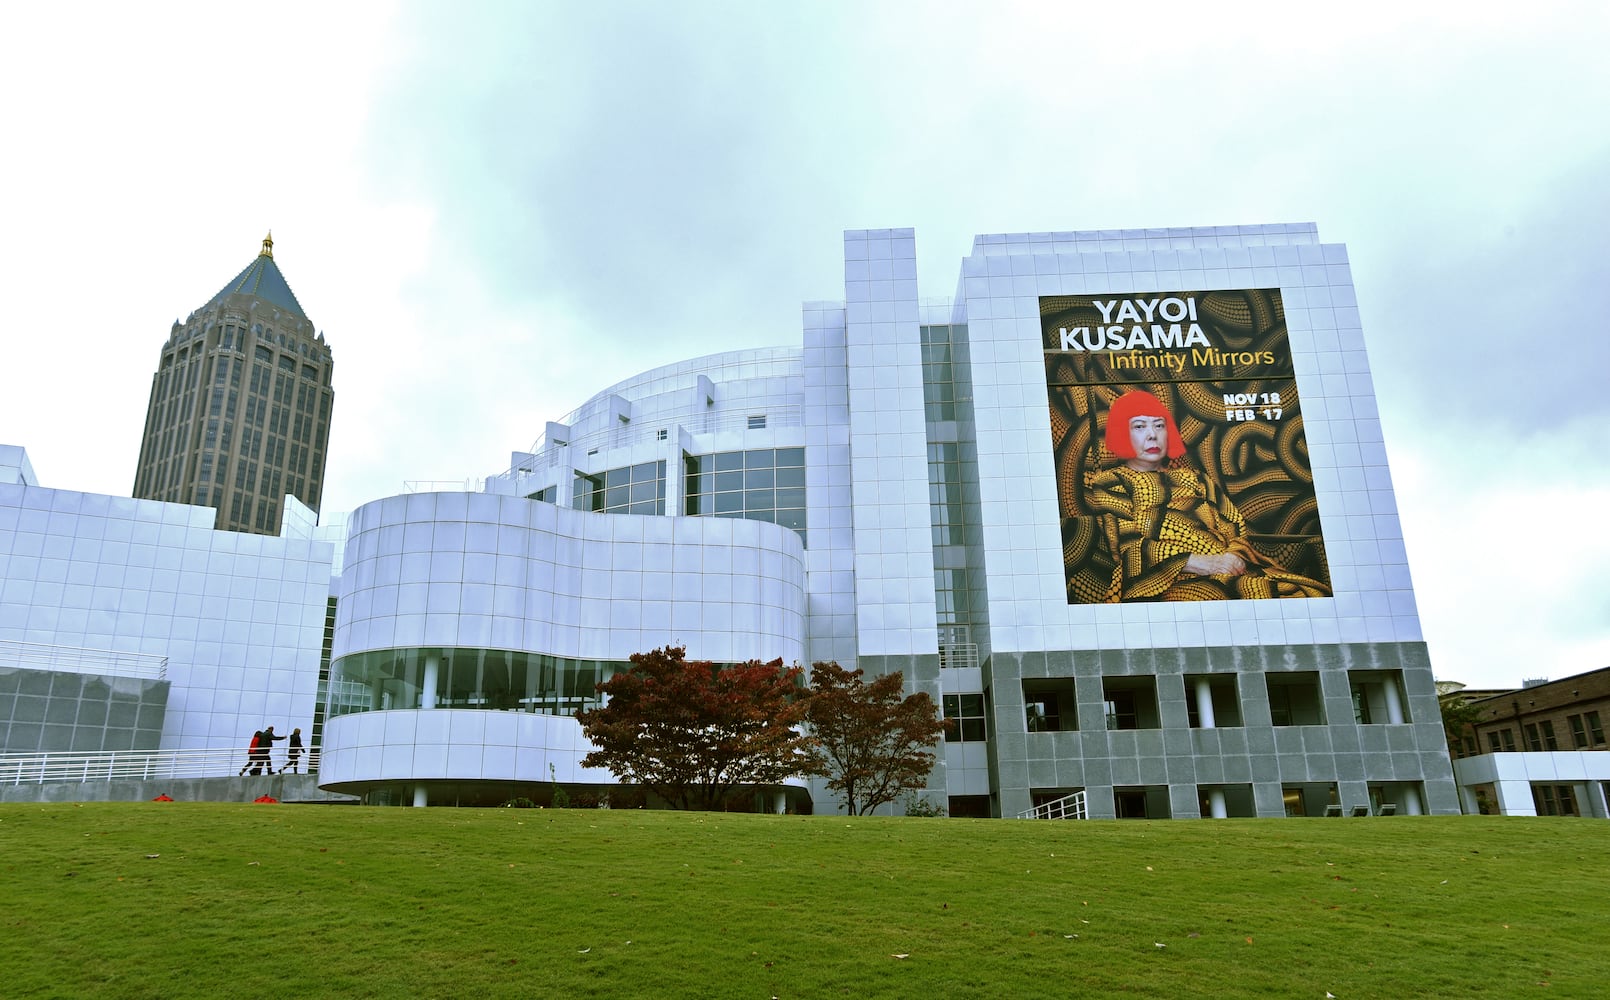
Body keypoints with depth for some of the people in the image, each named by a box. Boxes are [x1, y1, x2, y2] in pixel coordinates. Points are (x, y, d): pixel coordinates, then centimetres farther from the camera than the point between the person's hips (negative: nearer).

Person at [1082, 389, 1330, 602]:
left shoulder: (1192, 478, 28)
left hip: (1230, 570, 4)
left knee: (1310, 595, -26)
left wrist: (1235, 557, -8)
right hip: (1167, 584, -4)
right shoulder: (1105, 484, 13)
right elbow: (1127, 547, -3)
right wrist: (1197, 563, -15)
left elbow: (1236, 529, 18)